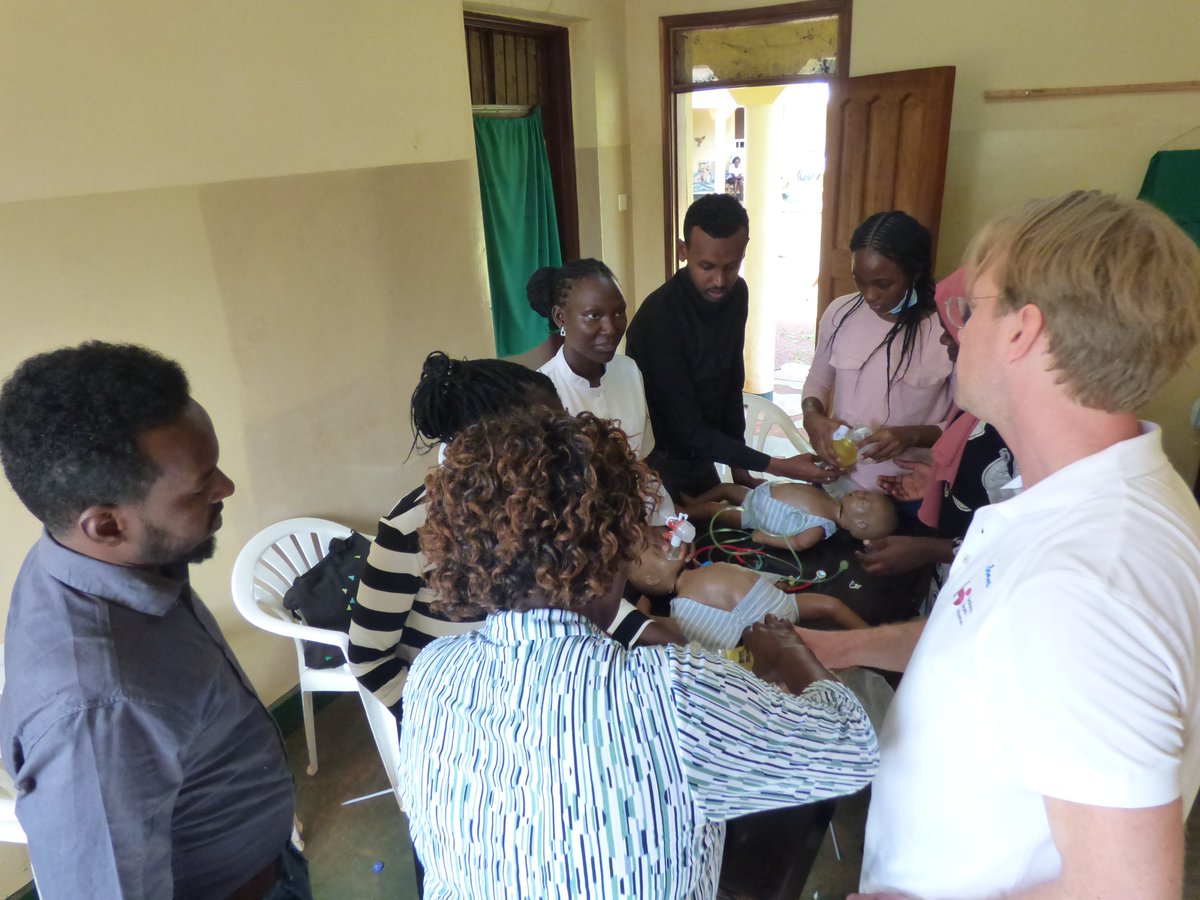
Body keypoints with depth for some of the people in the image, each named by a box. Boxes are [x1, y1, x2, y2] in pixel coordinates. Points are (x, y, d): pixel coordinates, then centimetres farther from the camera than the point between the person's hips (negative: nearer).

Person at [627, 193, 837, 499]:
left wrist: (739, 468, 4)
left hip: (700, 456, 6)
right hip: (657, 463, -6)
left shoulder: (736, 294, -8)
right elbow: (688, 429, -27)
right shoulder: (658, 320, -30)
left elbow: (731, 384, 4)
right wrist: (781, 467, -27)